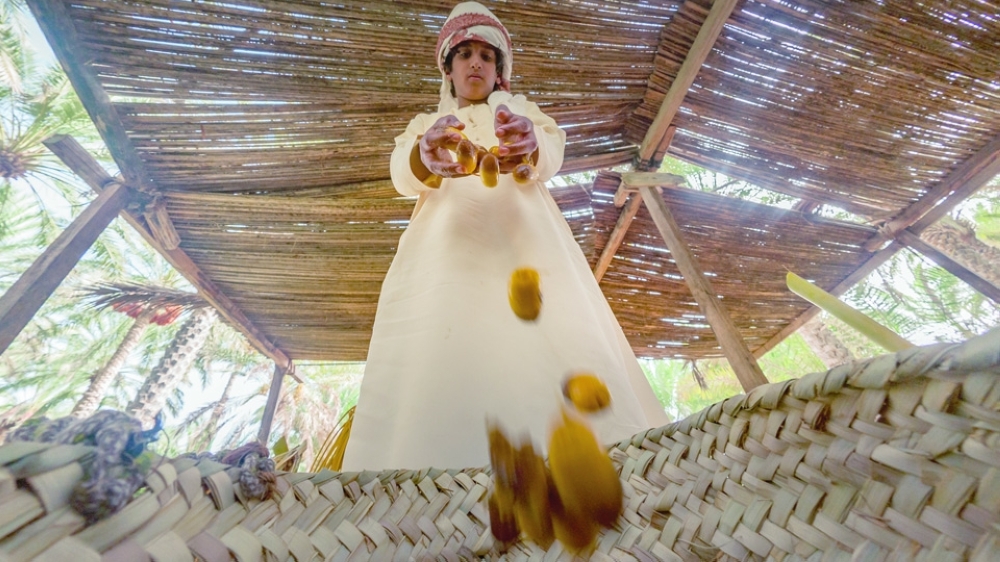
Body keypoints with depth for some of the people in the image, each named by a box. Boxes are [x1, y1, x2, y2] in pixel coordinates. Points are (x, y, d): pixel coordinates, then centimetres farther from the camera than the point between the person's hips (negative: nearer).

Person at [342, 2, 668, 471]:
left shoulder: (519, 111, 26)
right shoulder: (426, 125, 28)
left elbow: (551, 154, 2)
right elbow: (403, 173, 3)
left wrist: (526, 145, -24)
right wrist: (427, 156, -22)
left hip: (522, 240, 0)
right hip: (445, 246, 1)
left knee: (548, 350, -21)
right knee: (441, 356, -18)